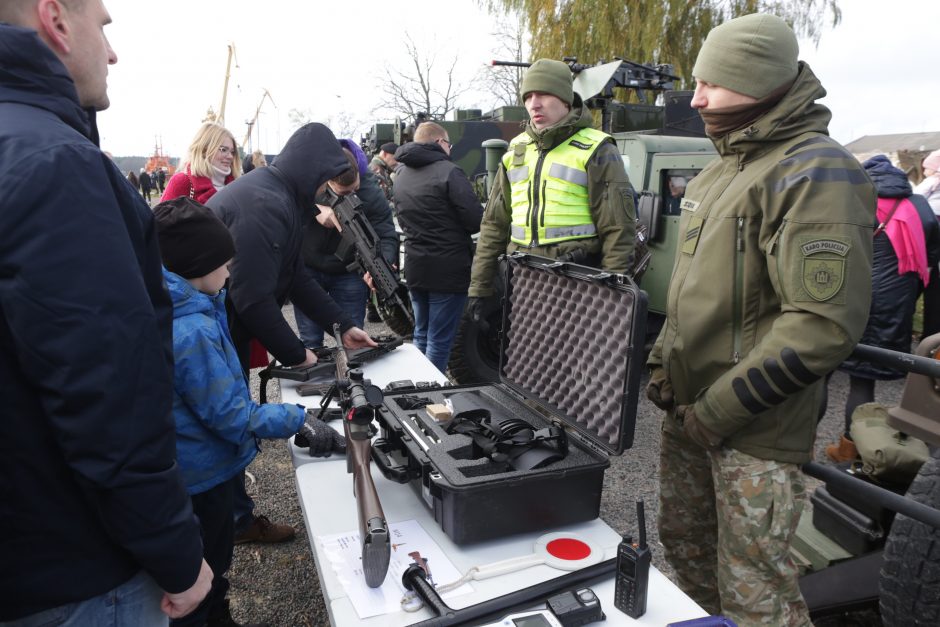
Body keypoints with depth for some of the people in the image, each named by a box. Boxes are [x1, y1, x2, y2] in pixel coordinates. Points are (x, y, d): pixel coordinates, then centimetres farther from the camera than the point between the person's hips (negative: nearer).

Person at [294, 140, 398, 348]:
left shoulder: (371, 192, -21)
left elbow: (386, 235, -21)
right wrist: (315, 208, -39)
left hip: (349, 274, 0)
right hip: (307, 269, 0)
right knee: (310, 342, 6)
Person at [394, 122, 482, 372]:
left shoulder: (402, 175, 10)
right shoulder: (448, 171, -13)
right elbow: (475, 220, -15)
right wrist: (456, 229, 4)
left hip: (414, 266, 8)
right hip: (447, 268, -7)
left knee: (421, 334, 18)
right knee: (440, 340, -1)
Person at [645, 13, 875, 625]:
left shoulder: (817, 173, -16)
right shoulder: (721, 169, 13)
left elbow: (826, 323, -23)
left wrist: (718, 412, -19)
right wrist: (663, 362, 8)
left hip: (757, 433, -8)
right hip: (688, 408, 8)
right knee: (683, 543, 21)